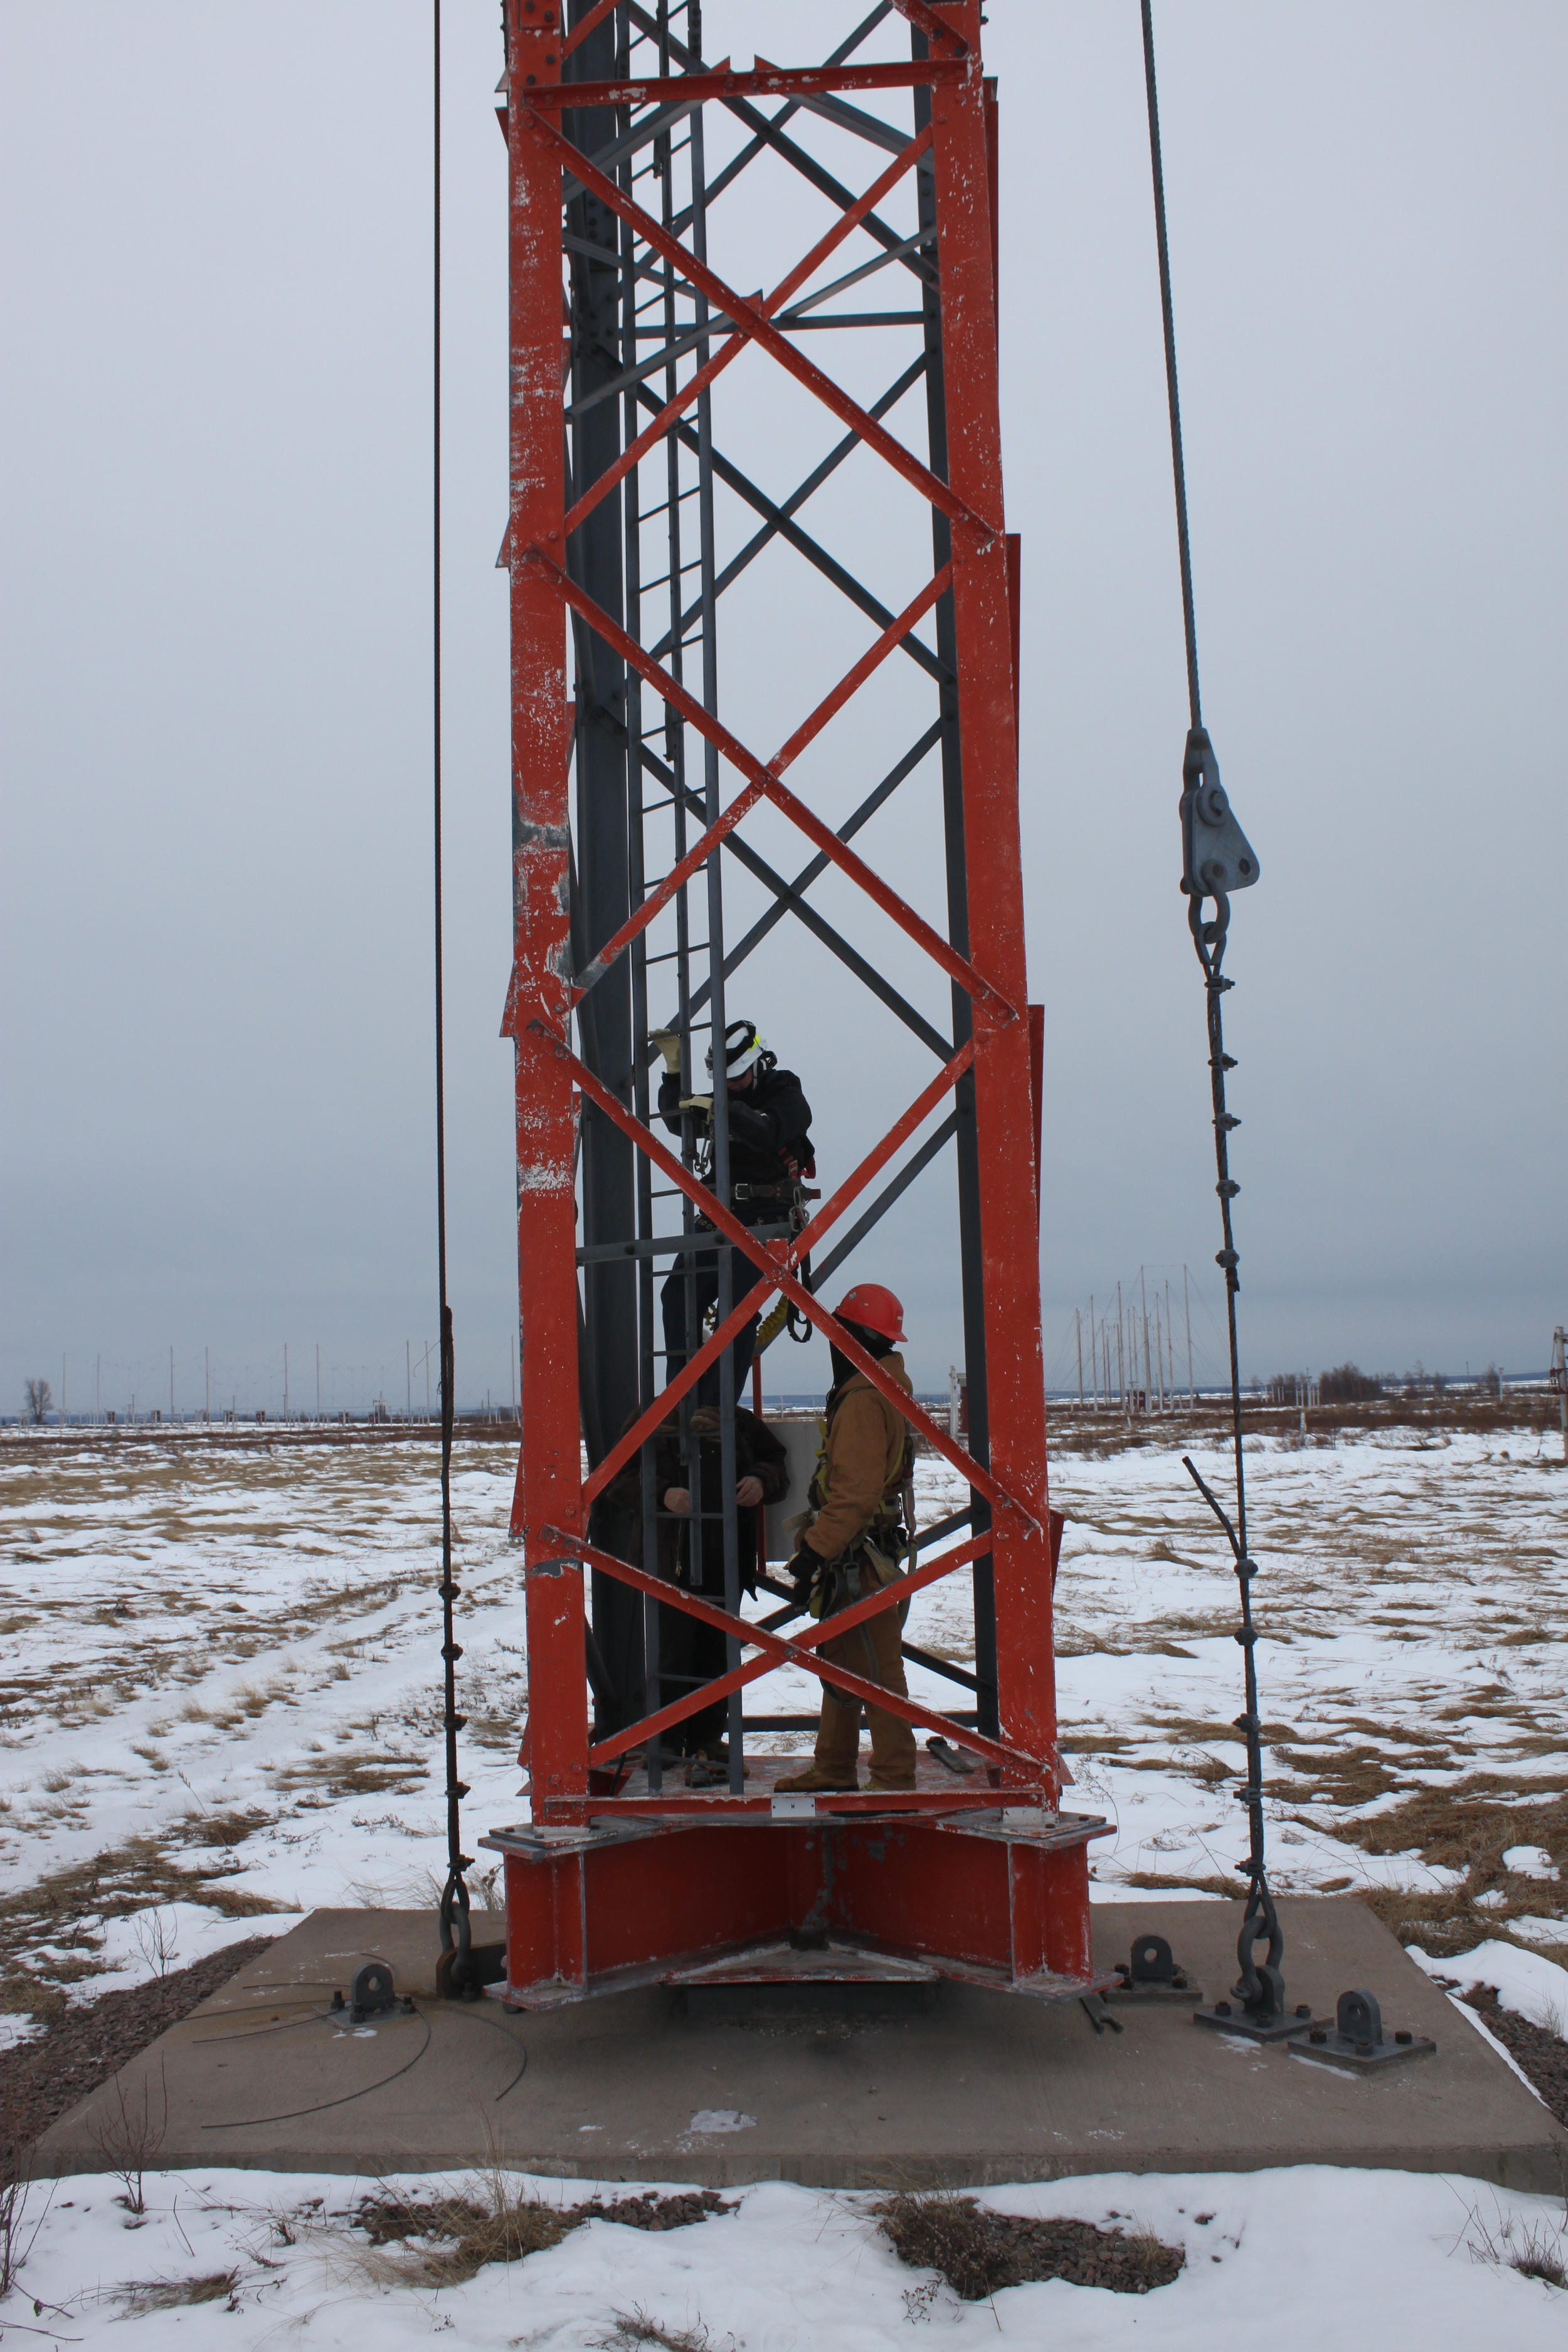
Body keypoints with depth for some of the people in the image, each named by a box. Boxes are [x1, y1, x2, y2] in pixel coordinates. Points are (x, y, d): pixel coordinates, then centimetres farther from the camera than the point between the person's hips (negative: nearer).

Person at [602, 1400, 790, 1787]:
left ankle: (706, 1741, 19)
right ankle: (665, 1744, 10)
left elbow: (777, 1460, 20)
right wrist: (662, 1494, -17)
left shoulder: (739, 1420, 13)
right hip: (669, 1562, -3)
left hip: (727, 1565, 3)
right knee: (671, 1654, -4)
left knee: (718, 1654, 6)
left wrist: (762, 1482, -3)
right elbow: (618, 1481, 0)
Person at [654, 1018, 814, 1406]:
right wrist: (674, 1069, 4)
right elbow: (677, 1120, 14)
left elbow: (768, 1133, -21)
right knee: (678, 1294, -6)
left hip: (765, 1215, -6)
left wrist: (721, 1110, -29)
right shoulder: (724, 1100, 19)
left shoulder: (787, 1095, -1)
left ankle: (715, 1407, -13)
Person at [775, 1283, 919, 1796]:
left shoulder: (865, 1400, -19)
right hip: (854, 1555, 11)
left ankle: (894, 1778, 2)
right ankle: (834, 1769, 27)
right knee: (840, 1661, 17)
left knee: (875, 1668, -4)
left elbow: (855, 1492, -25)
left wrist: (815, 1550, -24)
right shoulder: (879, 1388, 14)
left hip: (860, 1558, -11)